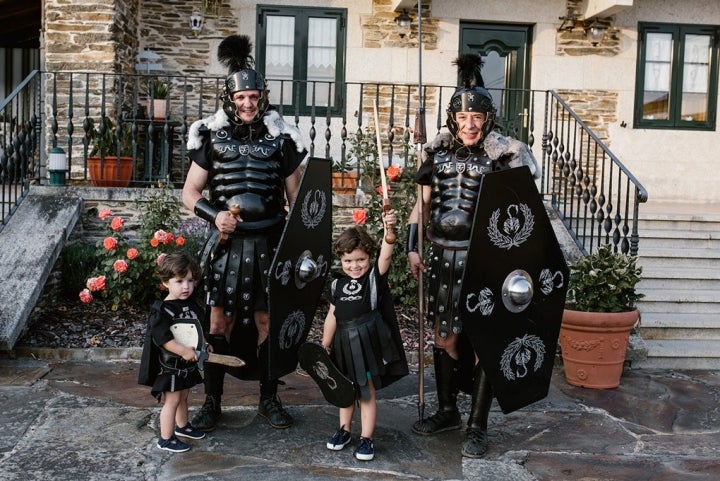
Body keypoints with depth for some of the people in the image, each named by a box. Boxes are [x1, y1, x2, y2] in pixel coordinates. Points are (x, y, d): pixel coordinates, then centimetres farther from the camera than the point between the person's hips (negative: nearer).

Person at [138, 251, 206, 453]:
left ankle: (182, 426, 42)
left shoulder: (192, 304, 4)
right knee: (172, 400, -1)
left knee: (183, 397, 23)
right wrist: (183, 350, -32)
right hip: (169, 365, -8)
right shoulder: (161, 311, -21)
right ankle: (166, 439, 10)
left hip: (187, 363, 8)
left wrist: (202, 344, 7)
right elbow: (162, 338, -28)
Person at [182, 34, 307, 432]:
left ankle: (269, 398, 22)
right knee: (220, 321, 3)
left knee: (266, 320, 7)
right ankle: (212, 401, 17)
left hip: (269, 242, 0)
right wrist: (214, 216, -13)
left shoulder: (280, 139, 3)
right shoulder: (212, 138, 2)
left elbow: (296, 197, 7)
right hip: (227, 242, 0)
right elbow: (190, 193, 6)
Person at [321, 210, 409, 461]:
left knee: (366, 392, 6)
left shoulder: (374, 277, -5)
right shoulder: (337, 285, 5)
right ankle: (344, 429, 35)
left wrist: (388, 229, -39)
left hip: (367, 343, -4)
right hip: (343, 343, 4)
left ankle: (366, 438, 16)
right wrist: (325, 345, 13)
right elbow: (332, 317, 11)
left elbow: (386, 255, -23)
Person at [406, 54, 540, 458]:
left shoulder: (504, 153, -7)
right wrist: (413, 247, 5)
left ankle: (478, 427, 17)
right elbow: (423, 203, 11)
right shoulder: (438, 151, 6)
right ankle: (448, 411, 33)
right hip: (445, 257, 5)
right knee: (444, 336, 14)